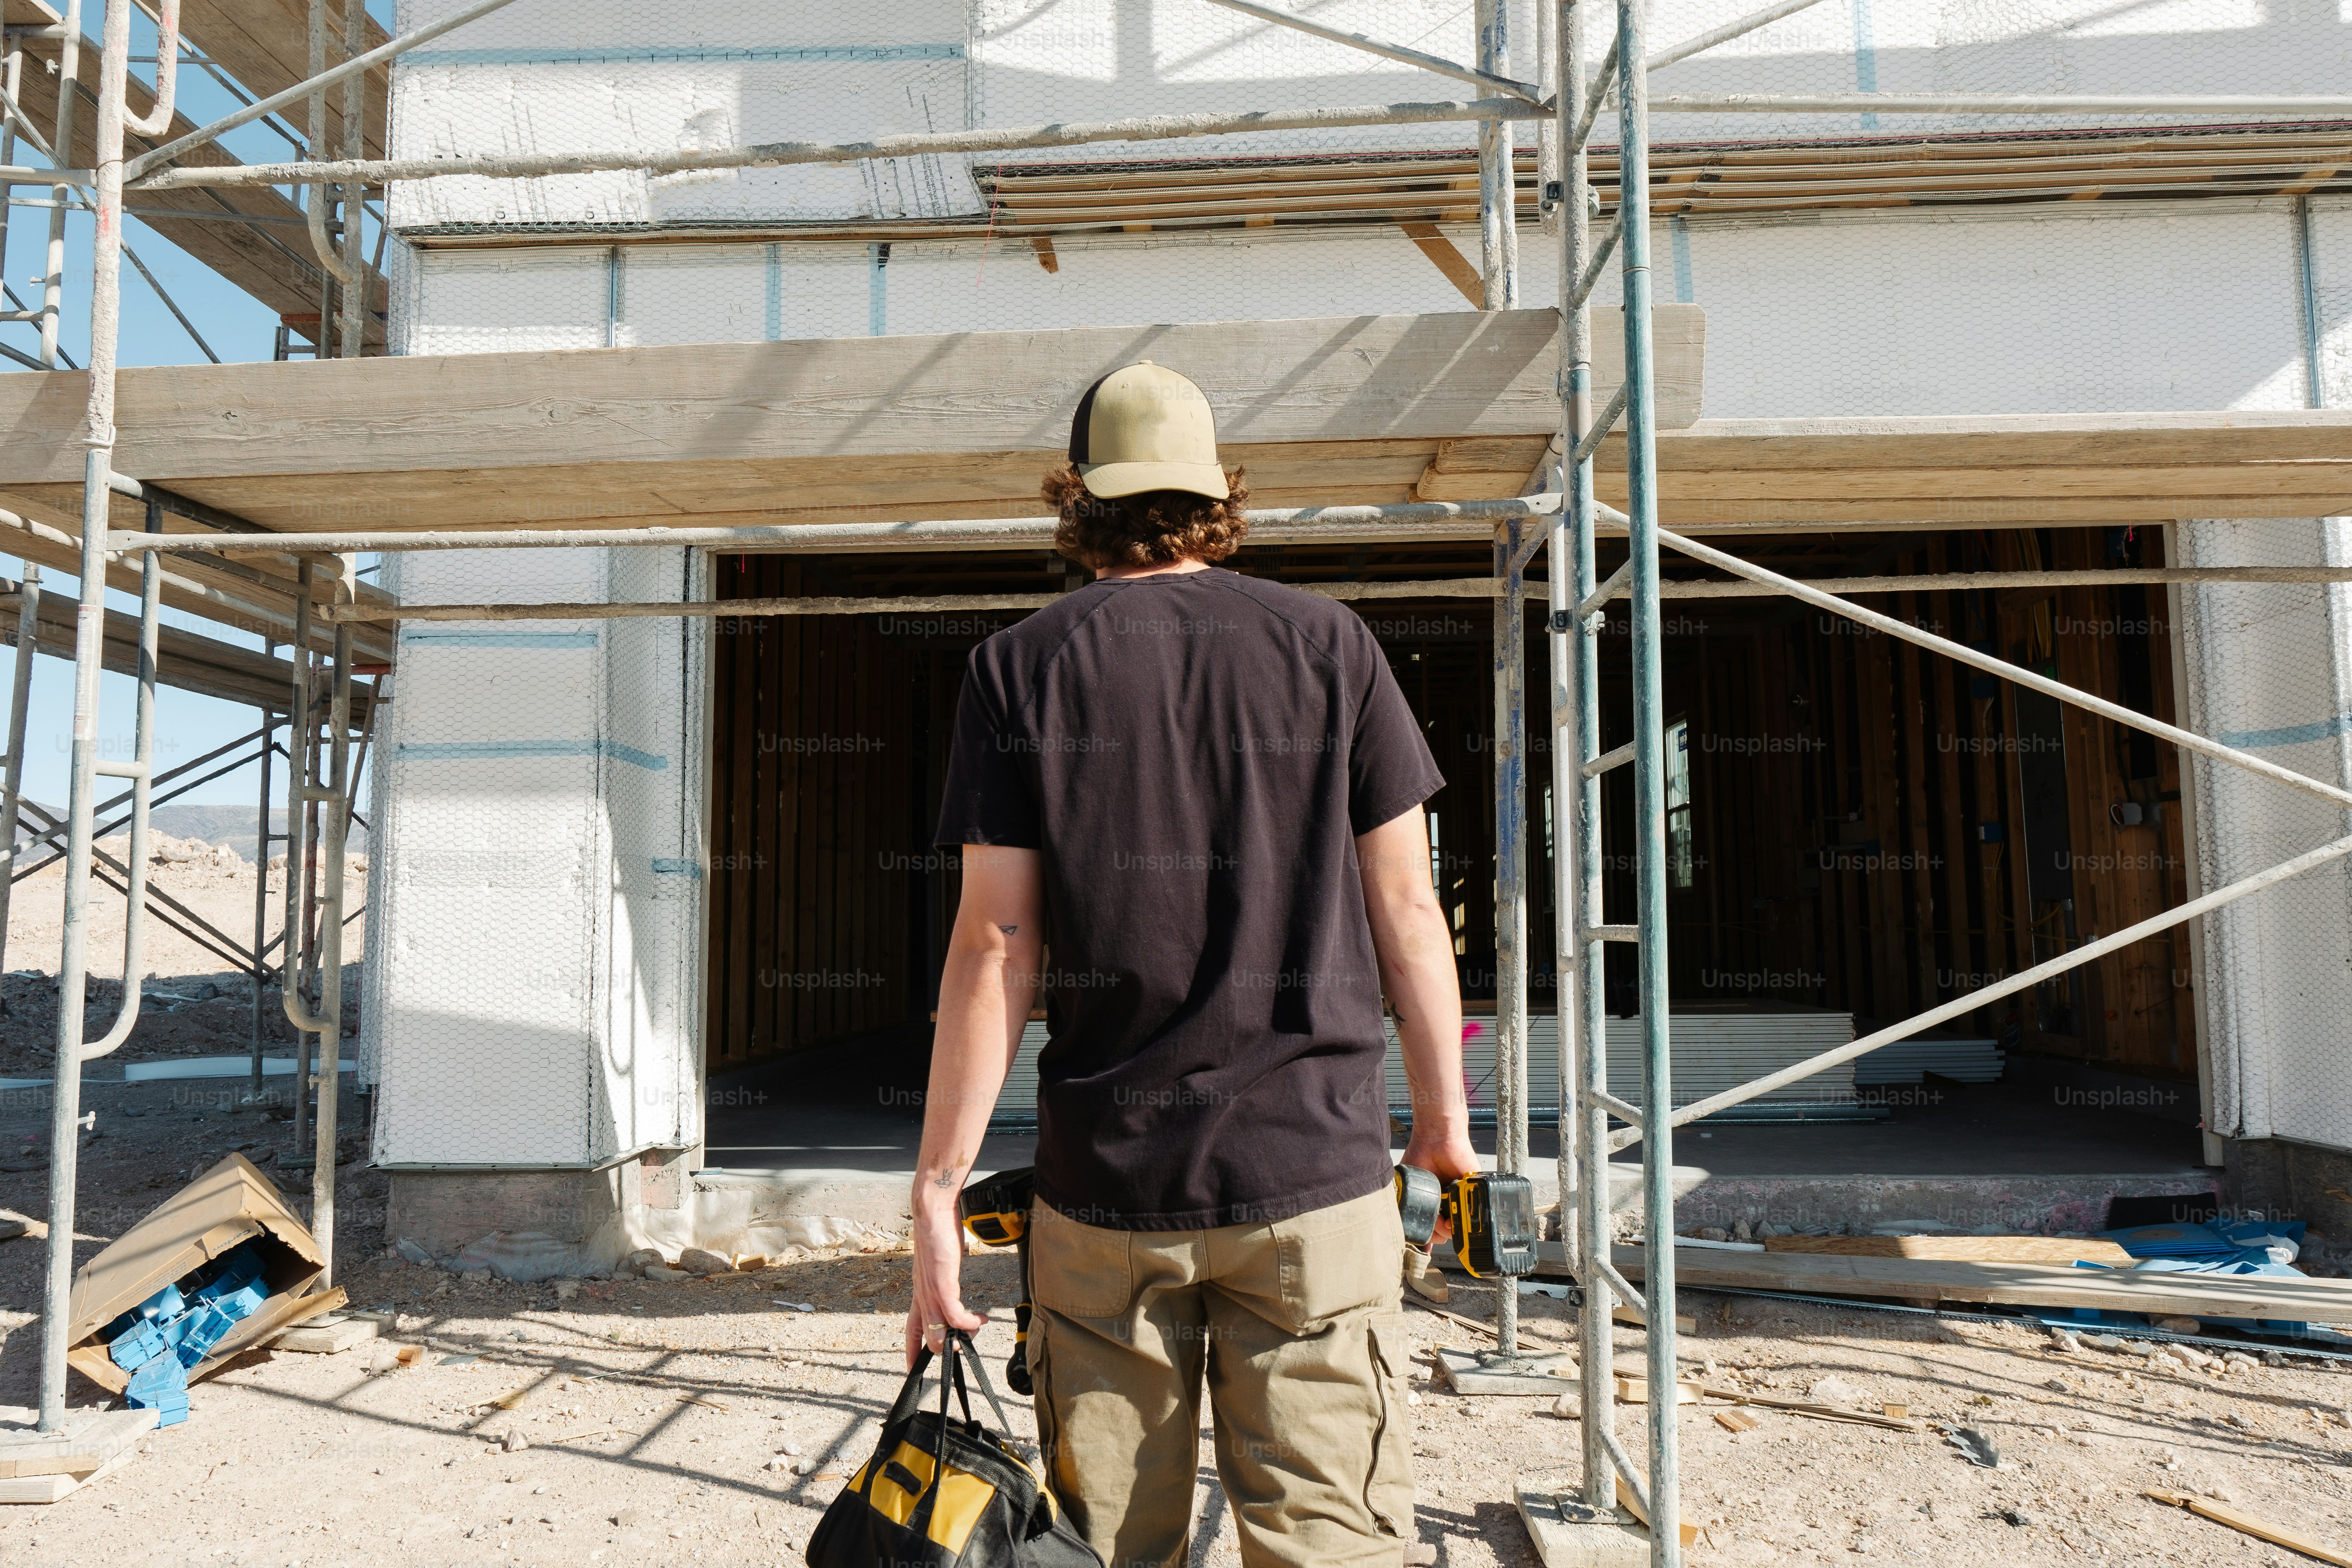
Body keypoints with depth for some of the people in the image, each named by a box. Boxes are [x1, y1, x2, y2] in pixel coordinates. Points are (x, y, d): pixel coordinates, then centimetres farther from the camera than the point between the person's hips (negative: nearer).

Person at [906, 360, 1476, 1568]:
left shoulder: (1019, 668, 0)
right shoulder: (1329, 644, 2)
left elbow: (995, 946, -5)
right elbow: (1404, 907, 2)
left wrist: (938, 1187, 0)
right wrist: (1444, 1113, 13)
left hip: (1104, 1177, 1)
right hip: (1313, 1166, 0)